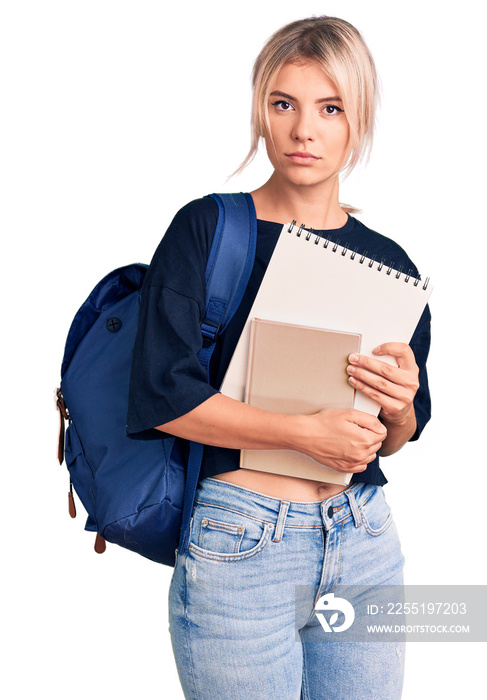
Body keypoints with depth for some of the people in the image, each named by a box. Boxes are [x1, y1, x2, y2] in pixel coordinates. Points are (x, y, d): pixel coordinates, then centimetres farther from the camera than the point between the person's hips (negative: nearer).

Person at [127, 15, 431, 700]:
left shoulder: (387, 262, 6)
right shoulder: (208, 227, -6)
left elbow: (394, 439, 14)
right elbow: (161, 395, -14)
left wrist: (400, 406, -9)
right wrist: (306, 431, -15)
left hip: (365, 540, 4)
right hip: (241, 546, -4)